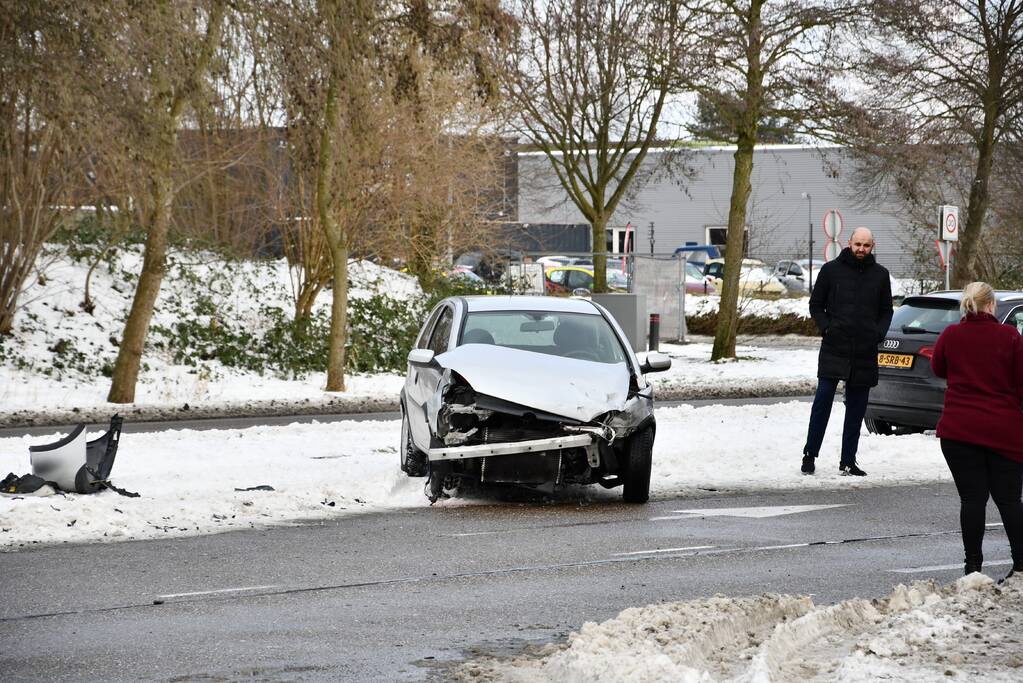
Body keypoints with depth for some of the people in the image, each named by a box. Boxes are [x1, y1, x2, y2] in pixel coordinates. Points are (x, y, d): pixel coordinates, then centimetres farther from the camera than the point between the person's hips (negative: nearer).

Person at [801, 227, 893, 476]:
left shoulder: (880, 274, 10)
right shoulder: (831, 270, 3)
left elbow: (886, 310, 17)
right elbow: (816, 304, 9)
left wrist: (879, 332, 0)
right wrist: (825, 328, -6)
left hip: (865, 352, 3)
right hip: (834, 348, -3)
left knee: (856, 408, 6)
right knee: (823, 398, -11)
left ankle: (848, 461, 12)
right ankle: (809, 455, -3)